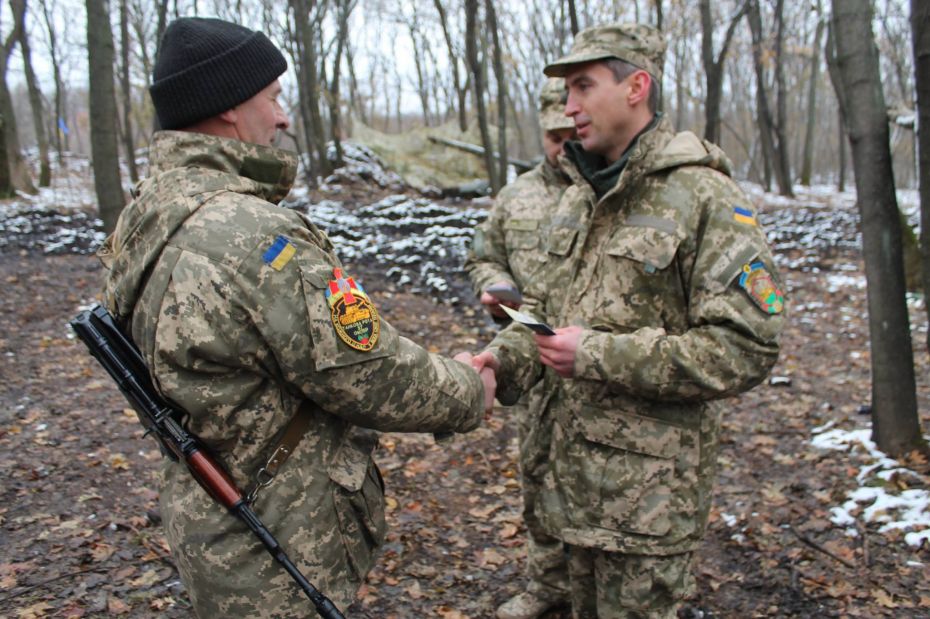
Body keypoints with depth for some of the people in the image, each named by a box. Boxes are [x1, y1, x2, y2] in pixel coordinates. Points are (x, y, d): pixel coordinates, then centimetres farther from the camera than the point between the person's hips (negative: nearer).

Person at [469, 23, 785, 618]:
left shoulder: (705, 199, -16)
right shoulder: (580, 195, 10)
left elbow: (746, 349, -21)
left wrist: (599, 355, -22)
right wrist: (503, 359, -4)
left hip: (651, 483, -7)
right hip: (575, 463, 7)